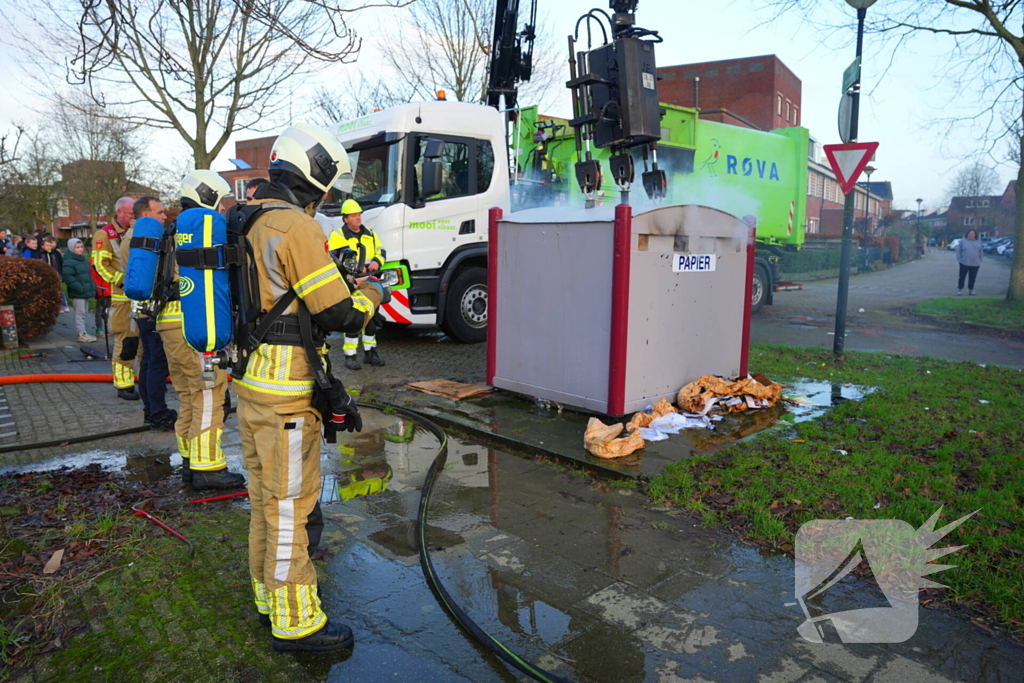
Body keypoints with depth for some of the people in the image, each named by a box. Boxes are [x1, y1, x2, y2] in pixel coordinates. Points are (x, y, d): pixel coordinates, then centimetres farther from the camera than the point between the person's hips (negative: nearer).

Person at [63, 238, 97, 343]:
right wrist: (79, 287, -23)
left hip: (86, 292, 9)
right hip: (77, 293, -9)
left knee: (84, 312, 13)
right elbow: (68, 277, -20)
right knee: (79, 313, -6)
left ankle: (83, 332, 20)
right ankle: (81, 334, -3)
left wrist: (92, 286, 16)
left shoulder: (83, 260, 16)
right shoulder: (69, 262, -12)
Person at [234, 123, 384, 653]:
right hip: (285, 393, -10)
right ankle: (294, 622, 14)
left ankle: (270, 597, 35)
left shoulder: (248, 223, 12)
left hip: (250, 380, 10)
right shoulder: (296, 227, -18)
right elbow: (340, 314, -18)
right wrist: (371, 293, 1)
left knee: (265, 496, 19)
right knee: (289, 504, 1)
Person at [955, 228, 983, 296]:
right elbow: (958, 251, 1)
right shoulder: (963, 241, 1)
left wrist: (980, 260, 6)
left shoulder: (978, 241, 9)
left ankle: (971, 290, 16)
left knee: (972, 278, 6)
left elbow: (981, 252, 13)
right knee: (962, 277, 0)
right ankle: (960, 290, 7)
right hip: (964, 263, -2)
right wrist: (960, 259, -7)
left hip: (975, 264, 2)